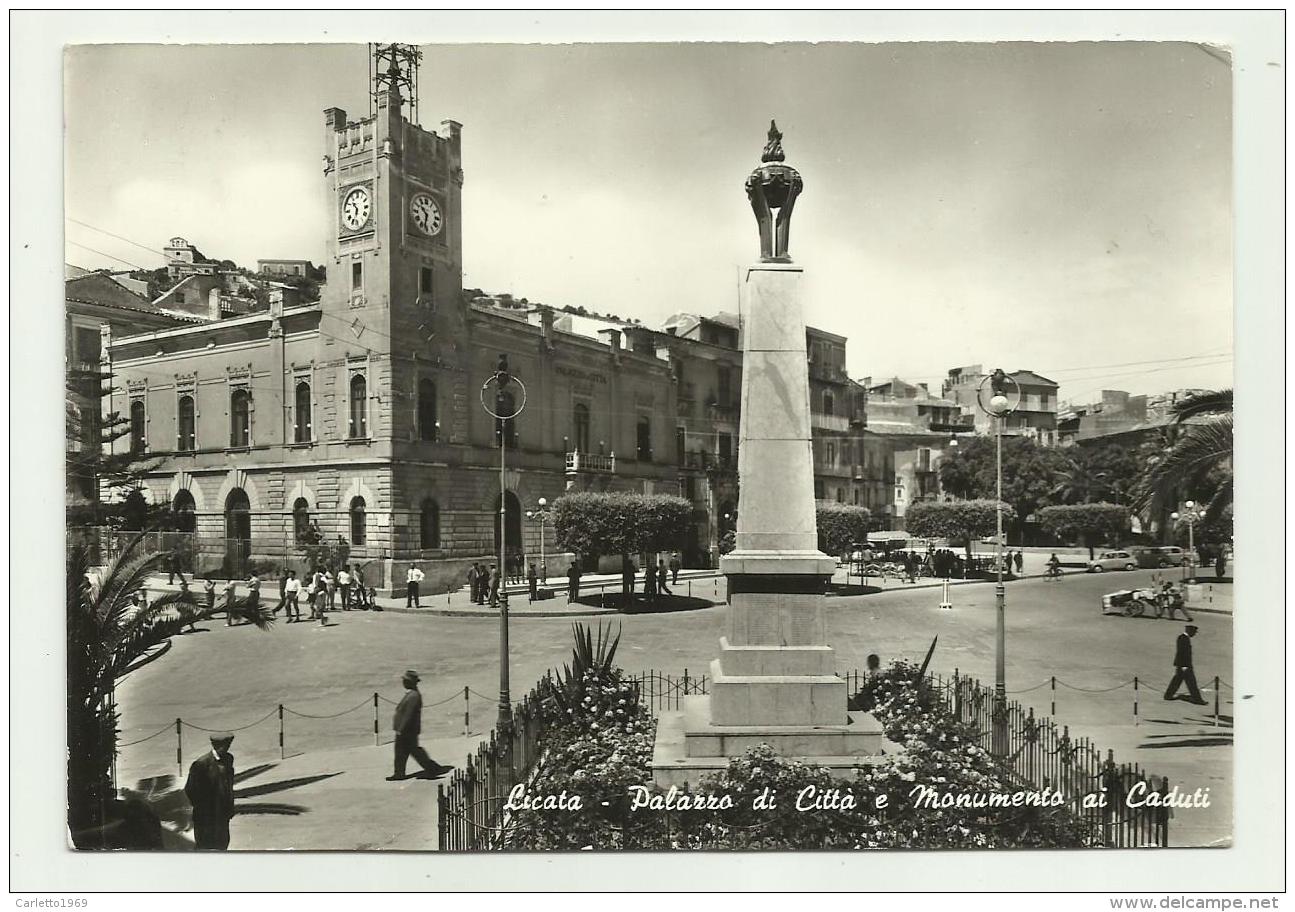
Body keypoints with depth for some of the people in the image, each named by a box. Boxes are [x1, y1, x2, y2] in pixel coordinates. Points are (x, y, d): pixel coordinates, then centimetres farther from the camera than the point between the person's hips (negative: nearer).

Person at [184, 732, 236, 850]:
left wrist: (230, 807, 9)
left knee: (223, 844, 19)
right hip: (206, 814, -6)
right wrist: (200, 808, -10)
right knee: (203, 845, 11)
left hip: (223, 813, 6)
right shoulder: (201, 764, -21)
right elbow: (190, 790, -14)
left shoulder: (228, 758, 0)